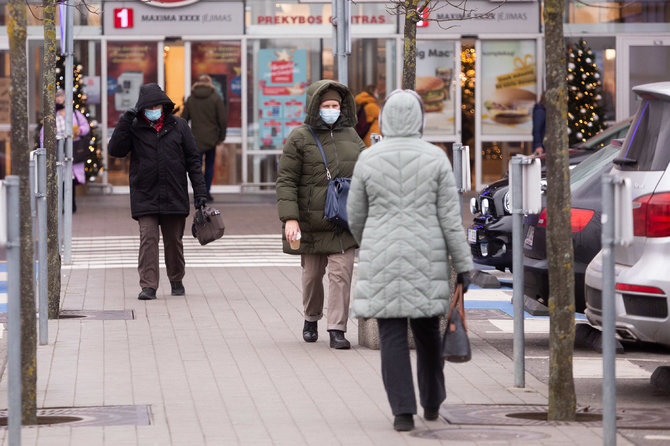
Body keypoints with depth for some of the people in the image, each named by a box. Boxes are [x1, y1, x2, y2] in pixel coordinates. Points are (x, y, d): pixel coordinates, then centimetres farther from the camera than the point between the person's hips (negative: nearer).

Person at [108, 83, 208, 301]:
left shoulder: (178, 126, 5)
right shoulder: (135, 128, 4)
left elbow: (192, 160, 7)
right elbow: (115, 150, -8)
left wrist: (200, 192, 2)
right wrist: (125, 120, -13)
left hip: (174, 198, 1)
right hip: (145, 198, -1)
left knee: (174, 240, 10)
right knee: (148, 238, -11)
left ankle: (176, 281, 28)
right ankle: (148, 286, -11)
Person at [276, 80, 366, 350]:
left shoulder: (350, 136, 10)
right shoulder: (299, 139, -3)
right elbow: (286, 181, -7)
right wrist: (289, 218, -17)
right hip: (311, 223, -2)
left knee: (341, 275, -8)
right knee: (312, 275, 11)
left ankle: (337, 330, -6)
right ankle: (311, 319, 35)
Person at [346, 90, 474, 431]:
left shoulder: (368, 159, -3)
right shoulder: (435, 158, -5)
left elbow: (355, 216, 7)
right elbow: (450, 218, -5)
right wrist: (463, 266, 0)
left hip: (382, 262, -1)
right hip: (426, 262, 1)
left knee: (392, 335, 1)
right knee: (427, 330, 18)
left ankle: (403, 411, -5)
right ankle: (432, 402, 29)